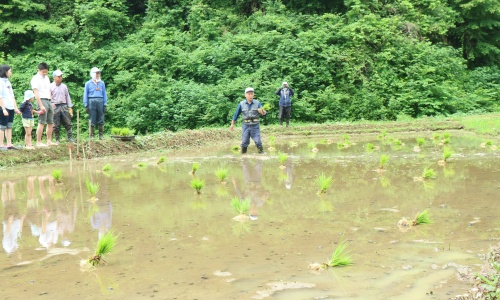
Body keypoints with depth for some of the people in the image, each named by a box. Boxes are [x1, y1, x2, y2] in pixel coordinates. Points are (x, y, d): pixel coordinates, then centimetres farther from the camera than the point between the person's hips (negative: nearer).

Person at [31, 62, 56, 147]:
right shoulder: (35, 79, -6)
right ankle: (38, 142, -7)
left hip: (48, 101, 8)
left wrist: (51, 102, 15)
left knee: (51, 123, 8)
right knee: (41, 123, -10)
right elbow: (36, 93, -12)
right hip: (42, 100, -8)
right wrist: (41, 106, -18)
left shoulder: (46, 78, 18)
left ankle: (49, 141, 14)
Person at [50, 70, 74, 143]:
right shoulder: (50, 86, 1)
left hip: (64, 106, 3)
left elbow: (67, 97, 15)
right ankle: (57, 139, 9)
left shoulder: (64, 86, 12)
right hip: (55, 107, -3)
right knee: (56, 125, 1)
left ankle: (70, 138, 7)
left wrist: (70, 107, 11)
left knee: (68, 123, 1)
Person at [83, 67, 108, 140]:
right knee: (92, 121, -1)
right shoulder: (88, 83, 7)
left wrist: (105, 104, 7)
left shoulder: (102, 83, 13)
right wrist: (86, 105, 1)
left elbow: (104, 94, 14)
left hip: (100, 101, 2)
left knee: (101, 120, 1)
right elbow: (85, 95, 8)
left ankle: (101, 135, 7)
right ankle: (91, 136, 4)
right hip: (92, 101, -2)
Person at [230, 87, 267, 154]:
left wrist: (262, 112, -32)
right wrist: (232, 124, 11)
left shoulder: (257, 103, -4)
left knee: (258, 142, -2)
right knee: (244, 142, 5)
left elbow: (264, 113, -7)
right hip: (246, 126, 1)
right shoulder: (241, 104, -1)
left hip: (255, 126, -1)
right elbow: (236, 114, 8)